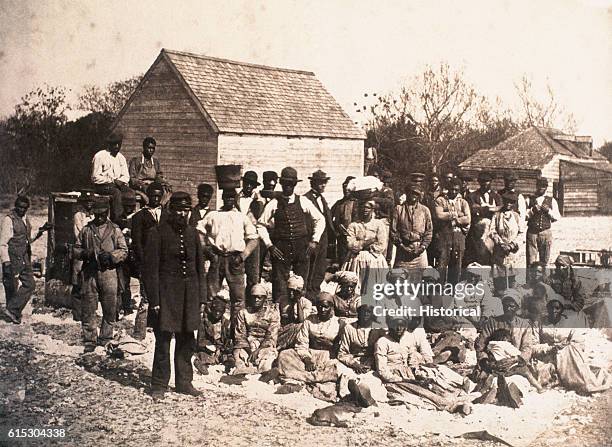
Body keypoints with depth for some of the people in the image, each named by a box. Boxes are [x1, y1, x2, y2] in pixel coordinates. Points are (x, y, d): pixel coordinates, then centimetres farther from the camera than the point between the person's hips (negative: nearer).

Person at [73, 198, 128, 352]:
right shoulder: (86, 230, 11)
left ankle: (105, 339, 14)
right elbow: (76, 249, 14)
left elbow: (124, 251, 6)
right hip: (90, 273, 1)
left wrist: (111, 256, -12)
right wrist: (85, 254, -7)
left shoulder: (114, 230, 8)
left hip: (108, 272, -1)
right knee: (88, 309, 1)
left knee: (110, 310, 1)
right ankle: (89, 340, 10)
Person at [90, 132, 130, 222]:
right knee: (116, 192, -36)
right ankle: (117, 219, -42)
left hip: (117, 185, 5)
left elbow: (126, 176, 15)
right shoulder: (99, 156, -4)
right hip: (101, 186, -5)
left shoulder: (121, 157, 16)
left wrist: (119, 181, -9)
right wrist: (112, 181, -16)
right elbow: (95, 178, -9)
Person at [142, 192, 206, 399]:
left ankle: (184, 382, 21)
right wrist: (154, 300, -12)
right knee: (163, 341, -1)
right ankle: (159, 384, 10)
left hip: (189, 295, 5)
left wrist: (201, 296, 9)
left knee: (187, 341, 9)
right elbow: (151, 269, -7)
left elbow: (200, 267, 15)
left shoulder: (191, 233, 12)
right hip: (166, 294, -5)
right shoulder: (157, 233, -5)